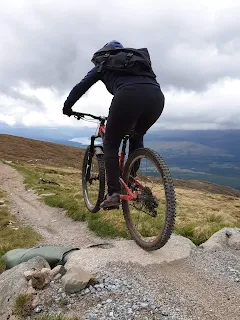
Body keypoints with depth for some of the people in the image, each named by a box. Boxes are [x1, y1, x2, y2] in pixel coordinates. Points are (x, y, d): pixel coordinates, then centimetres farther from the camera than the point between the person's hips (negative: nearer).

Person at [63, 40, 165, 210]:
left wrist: (67, 106, 38)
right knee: (137, 137, 30)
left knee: (111, 144, 14)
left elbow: (81, 86, 25)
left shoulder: (104, 65, 29)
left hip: (128, 95, -4)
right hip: (157, 96, 5)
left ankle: (113, 193, 5)